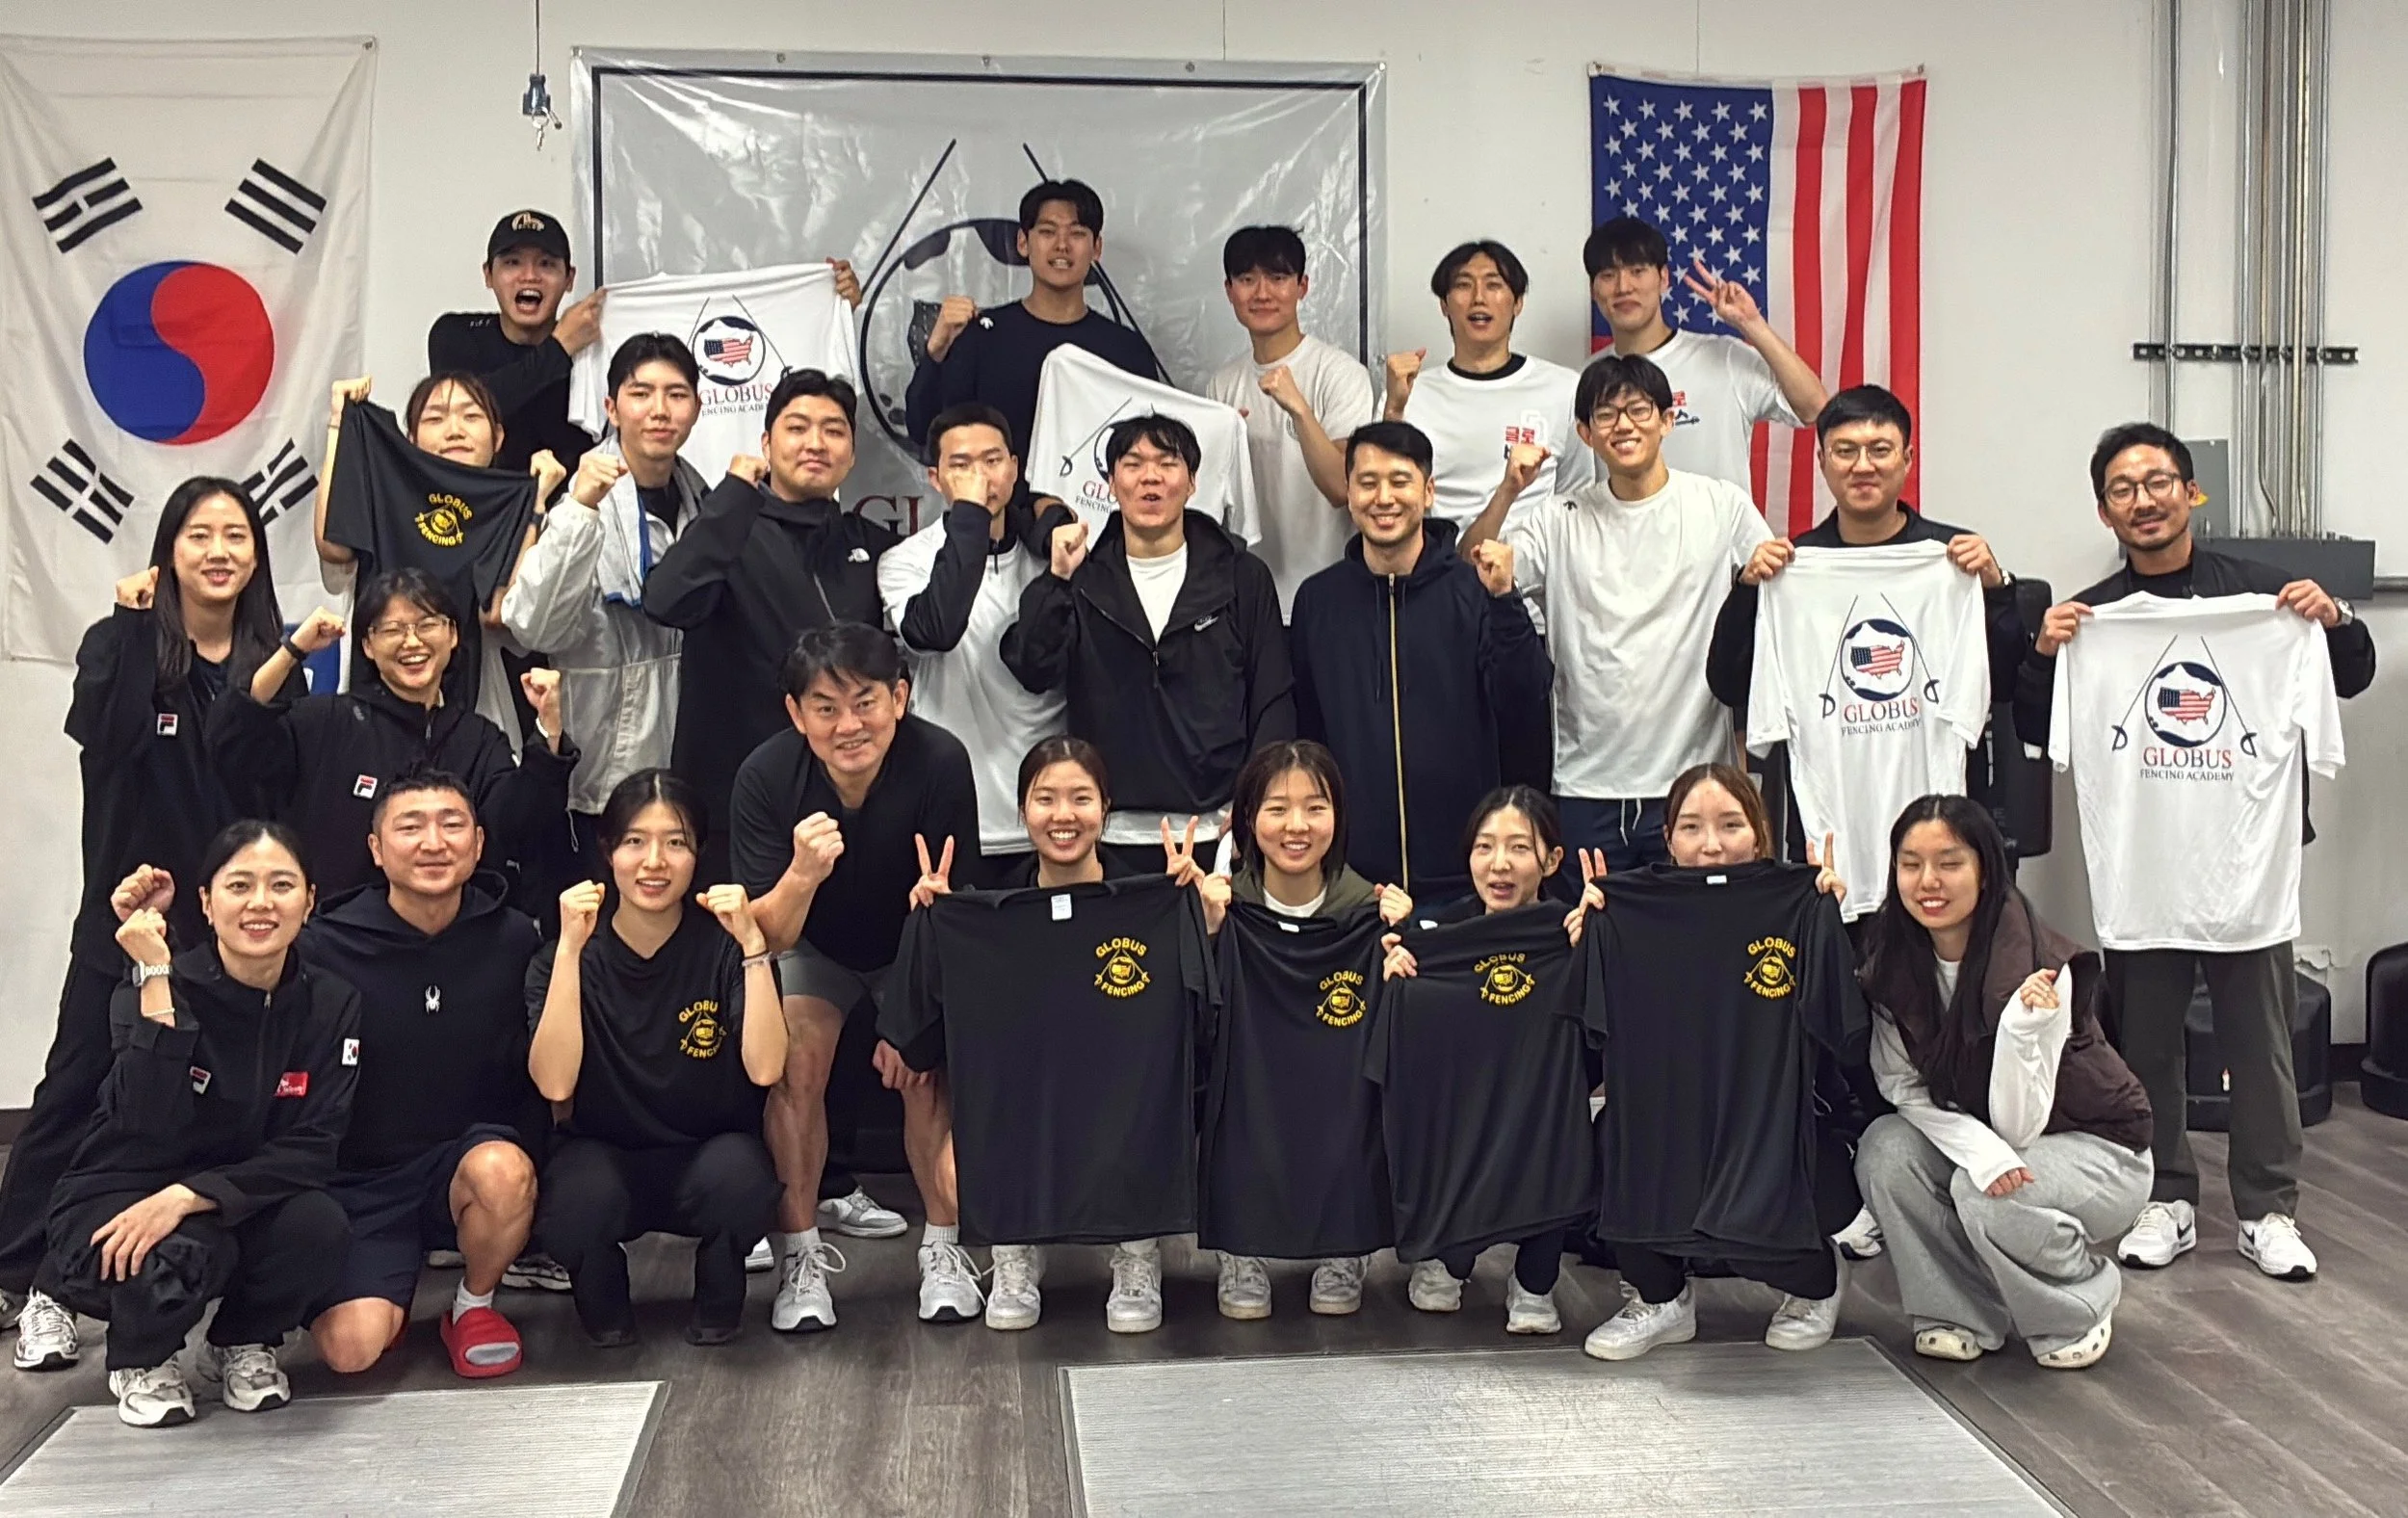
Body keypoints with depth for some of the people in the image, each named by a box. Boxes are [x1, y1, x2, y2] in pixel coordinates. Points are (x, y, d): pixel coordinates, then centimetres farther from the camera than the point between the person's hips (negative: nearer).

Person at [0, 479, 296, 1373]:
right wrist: (130, 623, -21)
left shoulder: (272, 664, 5)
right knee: (76, 1091, 1)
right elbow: (103, 733, -23)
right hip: (127, 914, -2)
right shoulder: (123, 643, -3)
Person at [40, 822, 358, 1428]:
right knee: (180, 1254, -35)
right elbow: (155, 1129, -32)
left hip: (244, 1209, 3)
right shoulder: (150, 988, -16)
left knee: (319, 1228, -29)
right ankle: (140, 1360, 1)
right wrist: (155, 976, -35)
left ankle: (241, 1344, 4)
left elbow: (311, 1150, -14)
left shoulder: (331, 1004, -8)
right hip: (117, 1206, -2)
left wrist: (188, 1196, -28)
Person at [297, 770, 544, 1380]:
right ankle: (389, 1295, 16)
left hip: (470, 1153, 1)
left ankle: (474, 1306, -3)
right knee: (351, 1348, -22)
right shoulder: (324, 947, -8)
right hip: (360, 1179, -1)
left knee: (501, 1169, -35)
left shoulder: (513, 938, -4)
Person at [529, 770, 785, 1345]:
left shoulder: (724, 946, -7)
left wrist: (753, 945, -28)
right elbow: (554, 1083, -21)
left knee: (739, 1175, -34)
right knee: (579, 1194, -35)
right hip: (605, 1160, 0)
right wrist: (570, 949, -26)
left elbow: (764, 1069, -22)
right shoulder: (563, 956, -5)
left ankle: (718, 1299, 0)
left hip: (707, 1158, 0)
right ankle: (603, 1300, 1)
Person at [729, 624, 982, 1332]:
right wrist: (802, 875, -48)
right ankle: (800, 1256, -7)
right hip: (815, 948, 1)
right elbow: (770, 935, -28)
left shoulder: (940, 763, -30)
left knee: (925, 1068, -21)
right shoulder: (767, 776, -27)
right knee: (795, 1061, -21)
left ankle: (943, 1248, -3)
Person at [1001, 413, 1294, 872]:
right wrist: (1058, 578, -17)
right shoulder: (1084, 577, 7)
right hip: (1111, 834, 1)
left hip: (1217, 830, -1)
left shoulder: (1243, 576, 4)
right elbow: (1033, 670, -6)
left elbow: (1274, 700, 5)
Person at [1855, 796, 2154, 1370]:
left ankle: (2082, 1305, -1)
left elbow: (2018, 1127, -27)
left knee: (1987, 1197, -33)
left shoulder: (2042, 966, -27)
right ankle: (1963, 1313, -4)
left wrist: (2021, 1027, -44)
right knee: (1885, 1151, -23)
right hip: (1970, 1136, 5)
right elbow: (1904, 1088, -9)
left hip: (2096, 1148, -5)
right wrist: (1979, 1149, -28)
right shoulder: (1891, 959, -12)